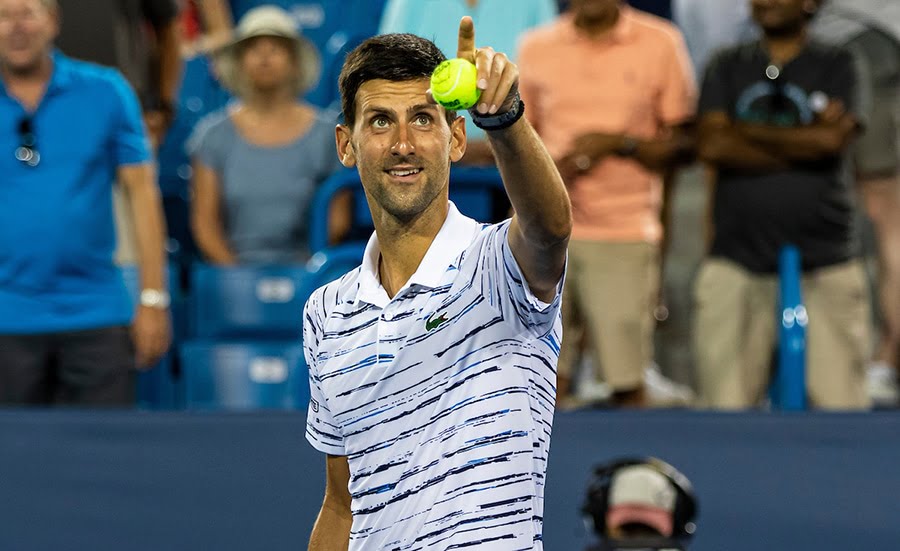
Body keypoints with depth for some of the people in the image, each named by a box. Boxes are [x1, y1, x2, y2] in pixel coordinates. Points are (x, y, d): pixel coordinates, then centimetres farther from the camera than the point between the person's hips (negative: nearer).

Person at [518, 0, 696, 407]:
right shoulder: (536, 48, 9)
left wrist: (618, 143, -12)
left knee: (627, 382, -4)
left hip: (625, 233, -2)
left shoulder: (660, 44, 3)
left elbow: (683, 142, 4)